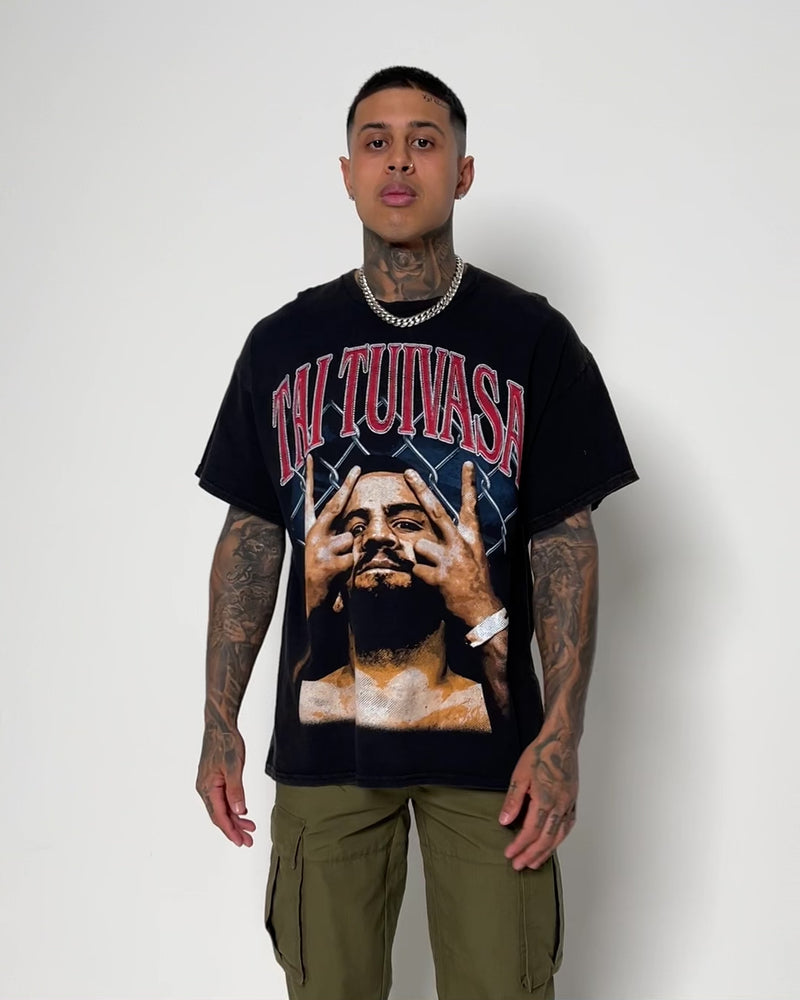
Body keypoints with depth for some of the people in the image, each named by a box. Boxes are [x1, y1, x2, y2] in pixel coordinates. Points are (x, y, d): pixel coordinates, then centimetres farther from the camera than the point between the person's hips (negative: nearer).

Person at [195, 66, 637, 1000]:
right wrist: (219, 721, 4)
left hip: (485, 740, -1)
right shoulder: (282, 343, 7)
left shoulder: (531, 337, 1)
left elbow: (566, 541, -1)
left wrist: (561, 734, -9)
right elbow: (251, 537, 9)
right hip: (321, 740, 2)